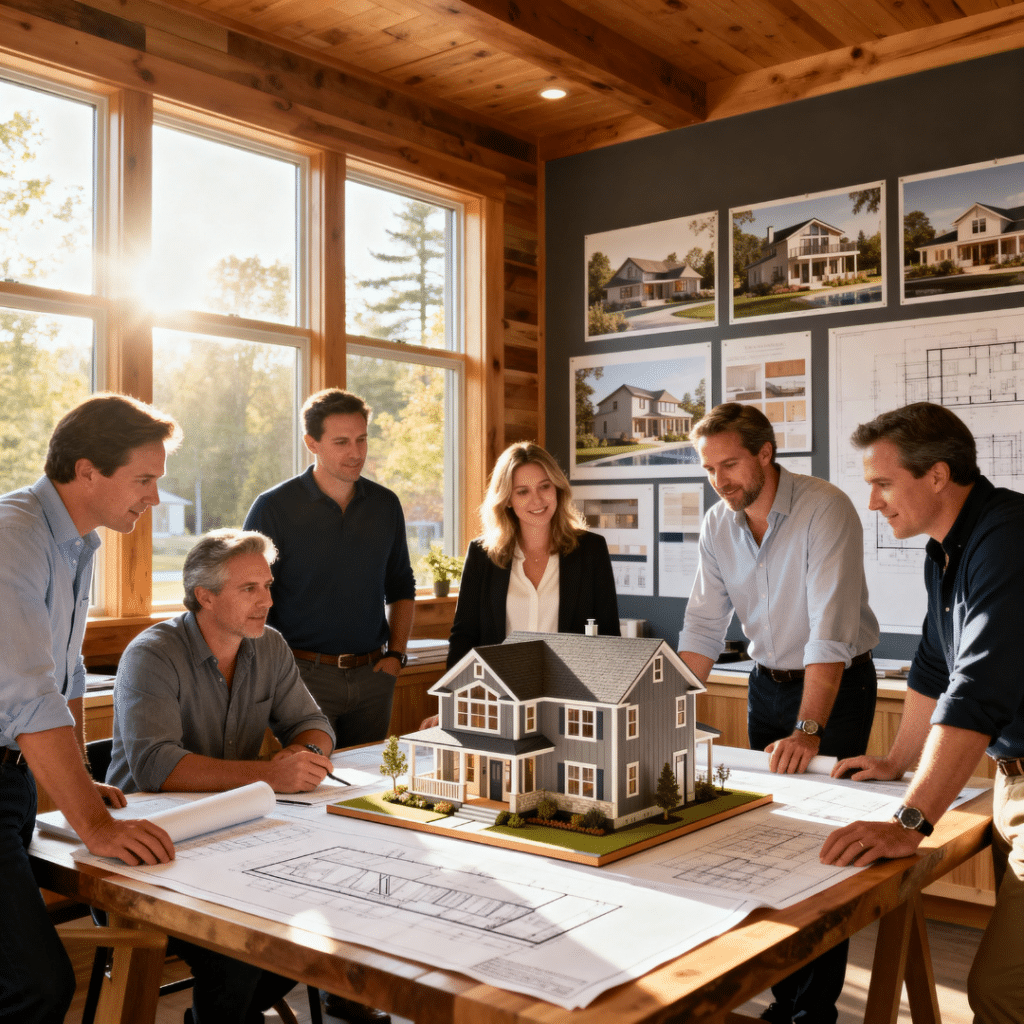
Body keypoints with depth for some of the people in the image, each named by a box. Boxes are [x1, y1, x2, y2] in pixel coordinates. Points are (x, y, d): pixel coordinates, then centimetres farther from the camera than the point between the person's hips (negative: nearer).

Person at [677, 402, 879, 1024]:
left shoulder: (826, 510, -22)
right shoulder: (718, 524, -2)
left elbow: (830, 629, -29)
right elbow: (704, 627, 0)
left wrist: (807, 731, -35)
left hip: (838, 686, -6)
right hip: (767, 684, 6)